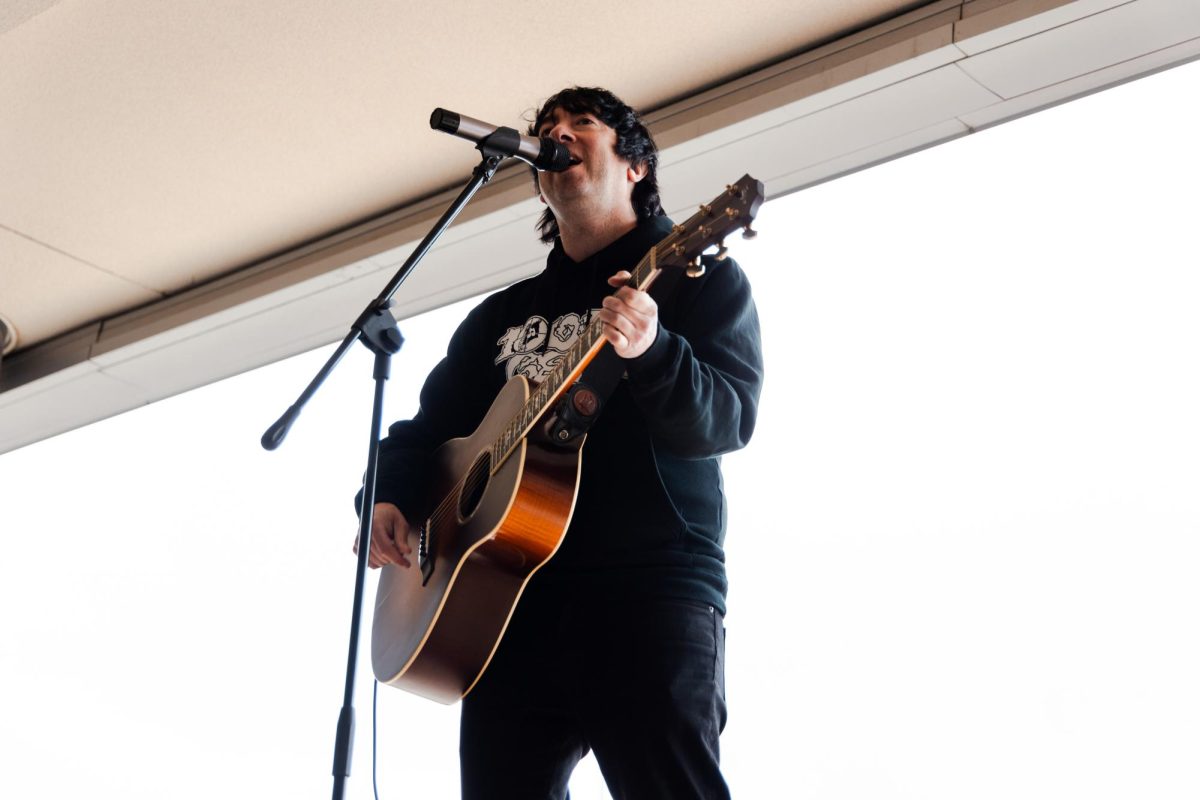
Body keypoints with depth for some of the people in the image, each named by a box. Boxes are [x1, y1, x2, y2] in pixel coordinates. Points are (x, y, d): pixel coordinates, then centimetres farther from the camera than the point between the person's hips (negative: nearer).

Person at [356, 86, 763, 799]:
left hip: (649, 586, -5)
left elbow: (730, 421, -8)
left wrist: (651, 352, -28)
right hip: (509, 596, 6)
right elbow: (430, 425, 27)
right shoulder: (501, 314, 25)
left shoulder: (695, 275, 7)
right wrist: (390, 499, 5)